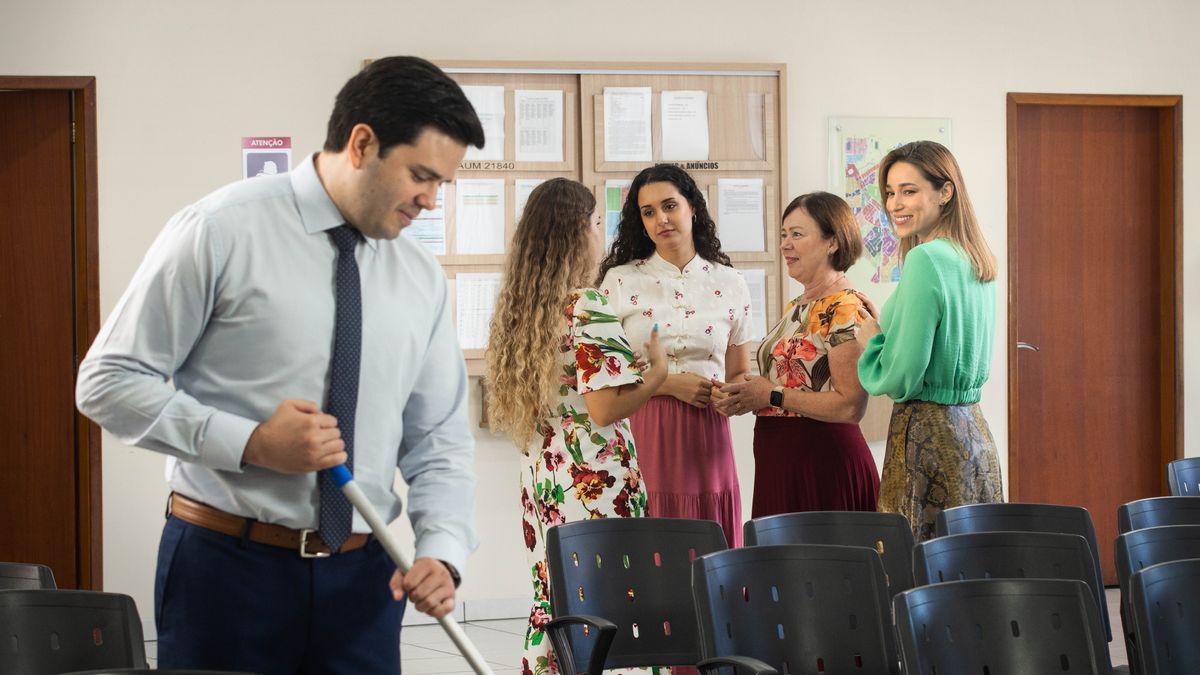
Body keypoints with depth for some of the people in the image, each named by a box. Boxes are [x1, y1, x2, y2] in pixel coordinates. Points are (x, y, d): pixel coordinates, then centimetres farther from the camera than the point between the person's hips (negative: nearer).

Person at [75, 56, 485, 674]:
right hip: (227, 565, -4)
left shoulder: (421, 281, 8)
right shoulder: (223, 231, -7)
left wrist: (442, 554, -8)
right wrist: (252, 443, -18)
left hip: (362, 577, 4)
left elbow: (440, 441, 11)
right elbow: (108, 380, -8)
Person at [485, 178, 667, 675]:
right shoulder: (586, 308, -14)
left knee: (551, 609, 11)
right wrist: (656, 370, -4)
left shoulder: (517, 306, 11)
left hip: (541, 480, 8)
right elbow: (604, 409, -19)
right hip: (595, 484, -8)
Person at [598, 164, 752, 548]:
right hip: (643, 439, -2)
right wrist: (668, 383, -12)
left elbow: (740, 374, 15)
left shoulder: (730, 285, 10)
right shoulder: (619, 281, 4)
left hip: (706, 441, 2)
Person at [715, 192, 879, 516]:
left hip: (824, 463, -9)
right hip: (780, 464, 9)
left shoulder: (846, 309, -12)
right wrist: (748, 397, 5)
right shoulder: (796, 308, 15)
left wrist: (773, 395, -13)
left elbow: (849, 406, -20)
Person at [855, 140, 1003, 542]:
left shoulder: (926, 260, -15)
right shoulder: (979, 263, 12)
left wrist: (871, 341, 2)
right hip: (975, 431, 9)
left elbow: (901, 378, -17)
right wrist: (885, 326, 18)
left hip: (928, 436, -9)